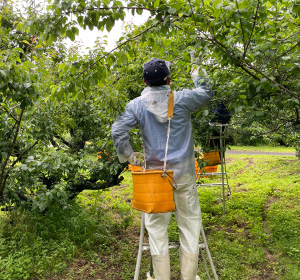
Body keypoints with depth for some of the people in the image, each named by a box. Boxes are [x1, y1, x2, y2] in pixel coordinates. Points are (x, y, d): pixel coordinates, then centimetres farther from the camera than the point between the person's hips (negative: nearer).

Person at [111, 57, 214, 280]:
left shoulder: (137, 105, -1)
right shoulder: (182, 99, -5)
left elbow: (118, 131, -6)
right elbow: (207, 93, 11)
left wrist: (129, 154, 6)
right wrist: (198, 77, 28)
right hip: (183, 172, -1)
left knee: (157, 225, 12)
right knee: (189, 222, 11)